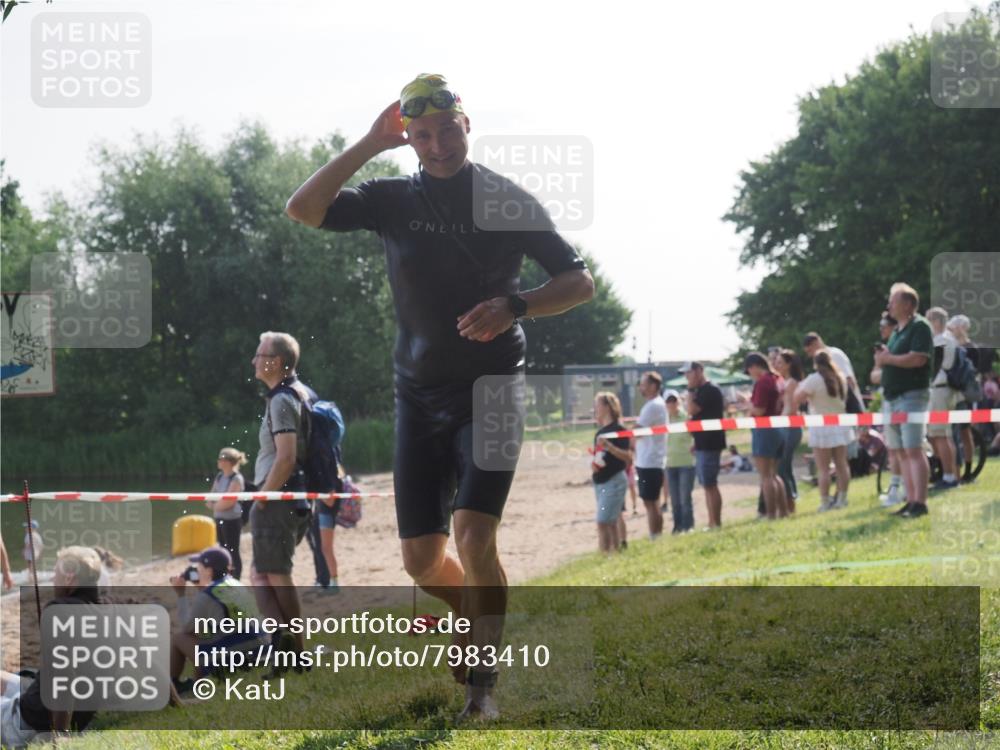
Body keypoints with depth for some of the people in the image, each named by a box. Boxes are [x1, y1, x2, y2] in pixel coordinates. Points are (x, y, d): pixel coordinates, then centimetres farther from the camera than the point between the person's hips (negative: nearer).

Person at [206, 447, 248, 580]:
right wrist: (213, 504, -8)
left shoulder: (236, 479, -15)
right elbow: (211, 496, 13)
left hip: (232, 519, -8)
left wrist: (215, 506, -5)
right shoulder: (219, 476, 10)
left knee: (233, 551, -4)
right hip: (219, 518, 8)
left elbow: (228, 502, -20)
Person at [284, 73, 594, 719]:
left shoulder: (508, 201, -2)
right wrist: (369, 145, -11)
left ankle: (484, 675, -4)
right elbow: (303, 209, -8)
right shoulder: (393, 199, 4)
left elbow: (580, 282, 0)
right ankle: (480, 624, 34)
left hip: (491, 392, -3)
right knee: (422, 559, 4)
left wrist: (514, 306, -17)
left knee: (474, 538, -19)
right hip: (419, 395, 3)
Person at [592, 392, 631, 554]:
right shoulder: (600, 432, 12)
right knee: (611, 523, 11)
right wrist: (593, 464, 3)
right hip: (600, 482, 8)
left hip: (614, 481, -8)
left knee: (603, 523, -13)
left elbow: (628, 456, -19)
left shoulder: (618, 430, -11)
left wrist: (608, 446, -31)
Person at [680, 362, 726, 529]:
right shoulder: (701, 390, 16)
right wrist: (696, 442, 18)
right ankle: (712, 523, 14)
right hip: (703, 444, 10)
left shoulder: (710, 390, -14)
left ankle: (716, 523, -8)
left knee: (710, 485, -9)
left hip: (709, 444, -10)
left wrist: (690, 390, -11)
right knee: (707, 485, 11)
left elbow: (692, 410, -22)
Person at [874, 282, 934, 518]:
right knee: (902, 452, 8)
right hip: (892, 397, 9)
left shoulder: (920, 327, -8)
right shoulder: (897, 330, 20)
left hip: (913, 395, -9)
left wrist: (888, 358, -10)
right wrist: (882, 358, 2)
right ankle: (911, 500, 10)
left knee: (913, 450, -12)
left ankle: (920, 503, -14)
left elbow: (917, 359, -20)